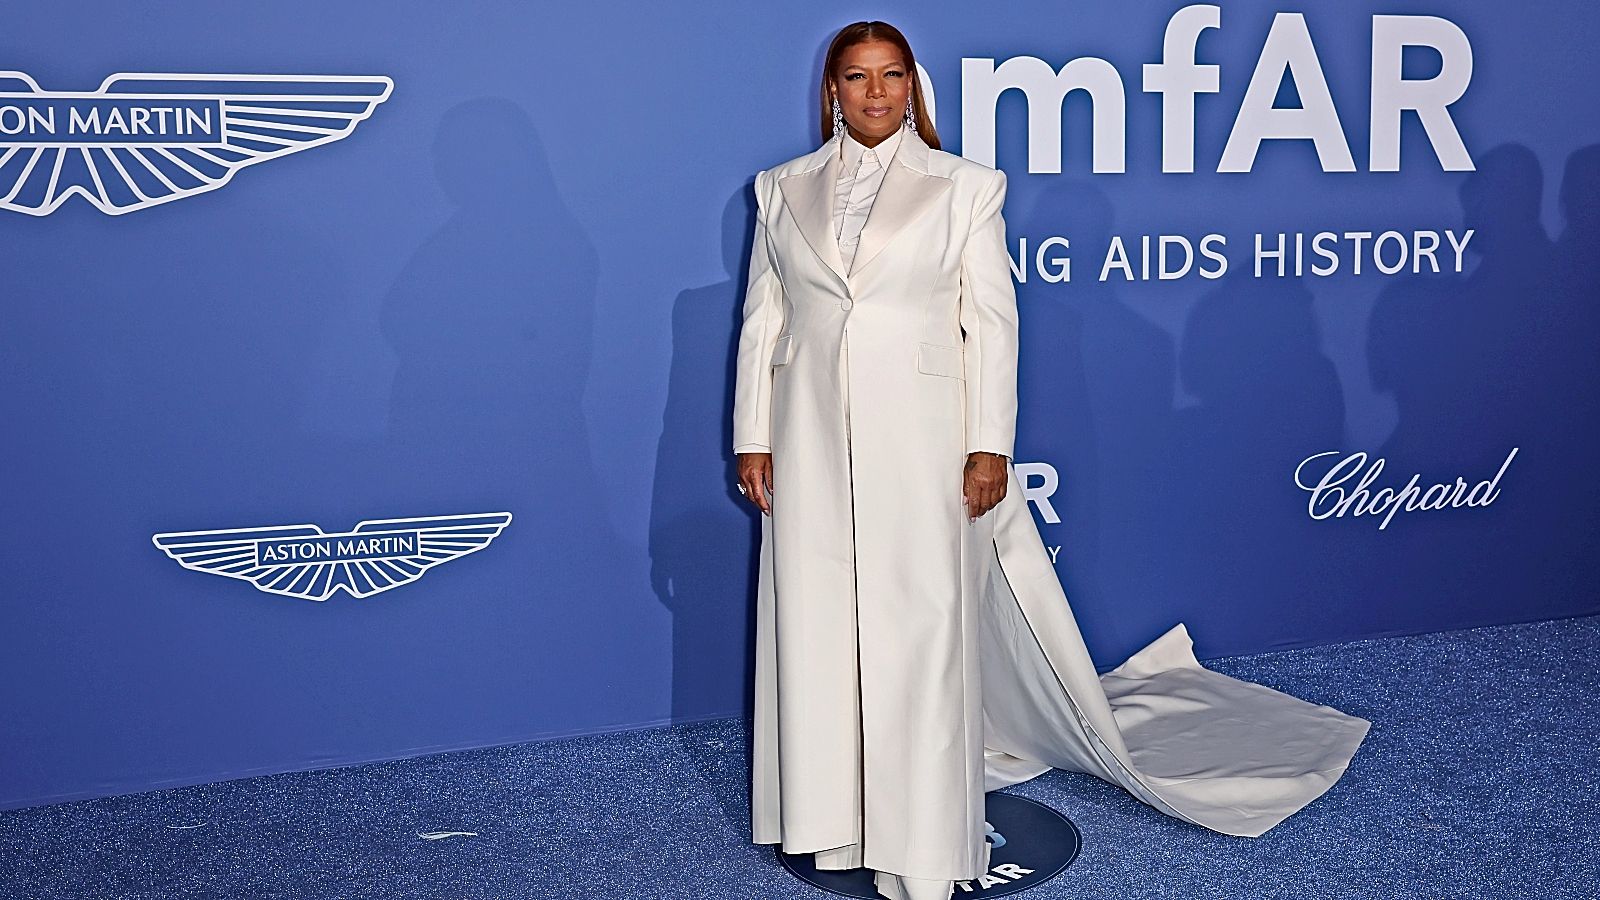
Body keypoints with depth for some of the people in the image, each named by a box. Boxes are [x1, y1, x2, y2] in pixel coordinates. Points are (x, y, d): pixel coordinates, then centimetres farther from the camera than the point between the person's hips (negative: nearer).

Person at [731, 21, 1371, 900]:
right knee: (816, 625, 7)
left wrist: (991, 446, -8)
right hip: (813, 439, 3)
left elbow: (991, 323, -2)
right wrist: (753, 436, 5)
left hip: (920, 439, -3)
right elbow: (762, 319, 10)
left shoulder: (962, 186, 2)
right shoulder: (783, 189, 10)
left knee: (919, 630, 0)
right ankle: (833, 809, 23)